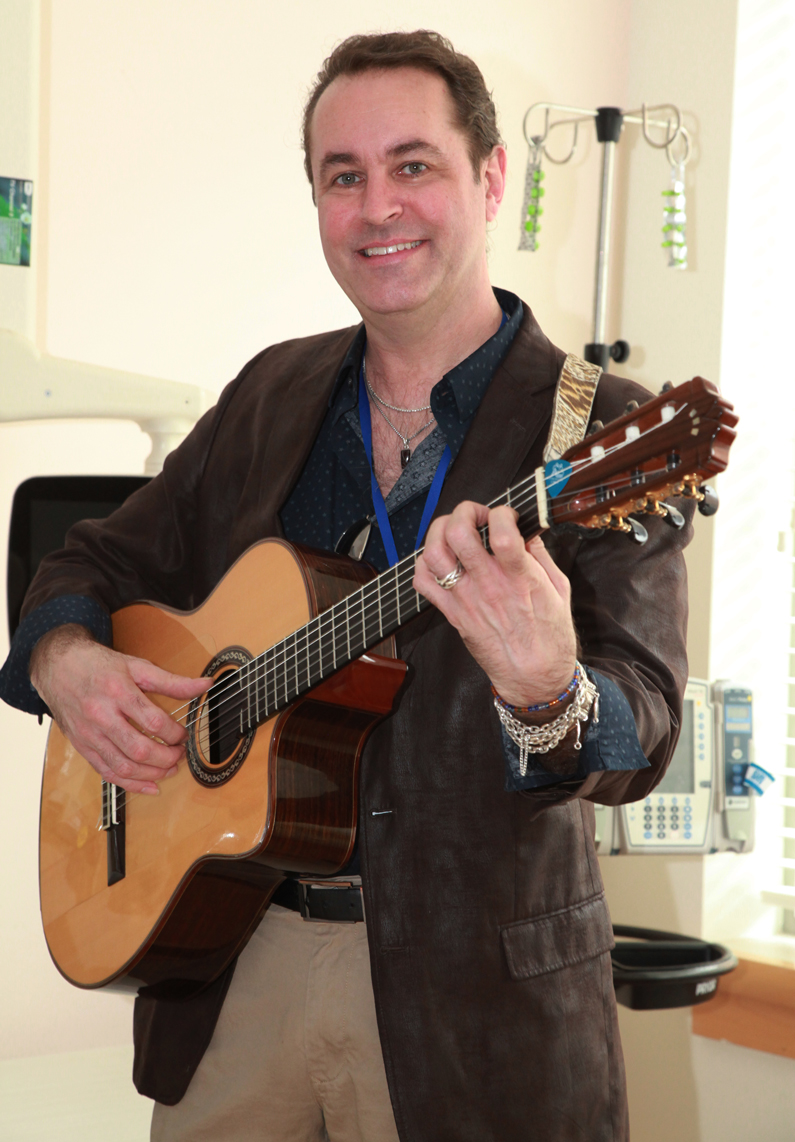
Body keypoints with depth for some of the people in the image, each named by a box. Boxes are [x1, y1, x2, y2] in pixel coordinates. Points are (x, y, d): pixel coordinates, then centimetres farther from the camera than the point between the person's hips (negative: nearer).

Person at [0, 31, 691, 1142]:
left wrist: (544, 690, -41)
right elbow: (103, 558, 16)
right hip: (224, 945, 4)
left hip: (469, 987, -4)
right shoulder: (271, 394, 7)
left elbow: (642, 733, -19)